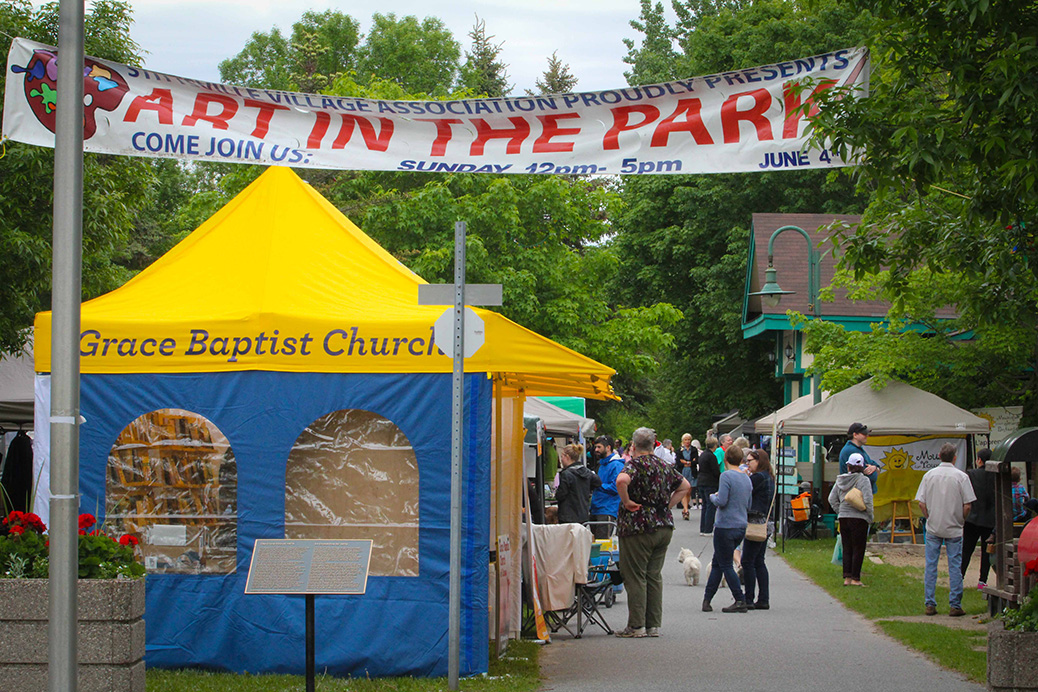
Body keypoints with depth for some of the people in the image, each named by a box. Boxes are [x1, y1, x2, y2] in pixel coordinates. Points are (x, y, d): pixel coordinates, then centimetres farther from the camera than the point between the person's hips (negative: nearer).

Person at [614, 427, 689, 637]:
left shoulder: (635, 464, -10)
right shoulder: (665, 466, 12)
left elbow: (622, 480, -31)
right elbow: (684, 486, 23)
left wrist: (627, 502, -17)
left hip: (638, 527, -7)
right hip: (664, 526, 7)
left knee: (635, 577, -1)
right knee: (654, 576, 11)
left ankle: (636, 626, -2)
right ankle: (653, 625, 12)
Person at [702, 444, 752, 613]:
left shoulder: (727, 476, -13)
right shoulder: (747, 479, 10)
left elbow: (721, 502, -20)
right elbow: (749, 506, 15)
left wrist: (713, 497, 1)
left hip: (726, 526, -8)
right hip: (741, 527, 8)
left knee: (726, 565, 0)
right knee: (717, 563, 15)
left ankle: (740, 601, -2)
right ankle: (707, 599, 18)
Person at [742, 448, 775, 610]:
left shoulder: (758, 477, -13)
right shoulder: (768, 478, 16)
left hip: (756, 523, -10)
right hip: (765, 524, 10)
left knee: (748, 562, -6)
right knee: (759, 562, 13)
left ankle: (749, 600, -5)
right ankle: (763, 599, 13)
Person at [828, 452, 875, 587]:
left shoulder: (840, 480, 7)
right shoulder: (863, 480, -9)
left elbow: (832, 499, 9)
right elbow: (867, 500, -17)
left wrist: (840, 512, 13)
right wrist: (870, 517, -5)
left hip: (843, 518, 5)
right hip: (859, 519, -5)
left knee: (847, 549, 12)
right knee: (858, 549, 2)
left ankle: (847, 578, 10)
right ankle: (855, 578, 1)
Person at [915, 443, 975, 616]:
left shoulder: (929, 475, -1)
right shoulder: (961, 477, -7)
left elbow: (921, 504, -2)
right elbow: (967, 506, -8)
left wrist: (930, 518, 12)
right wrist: (960, 521, 7)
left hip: (933, 529, 2)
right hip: (954, 530, -2)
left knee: (930, 566, 7)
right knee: (955, 567, 4)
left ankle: (930, 604, 7)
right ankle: (955, 605, 4)